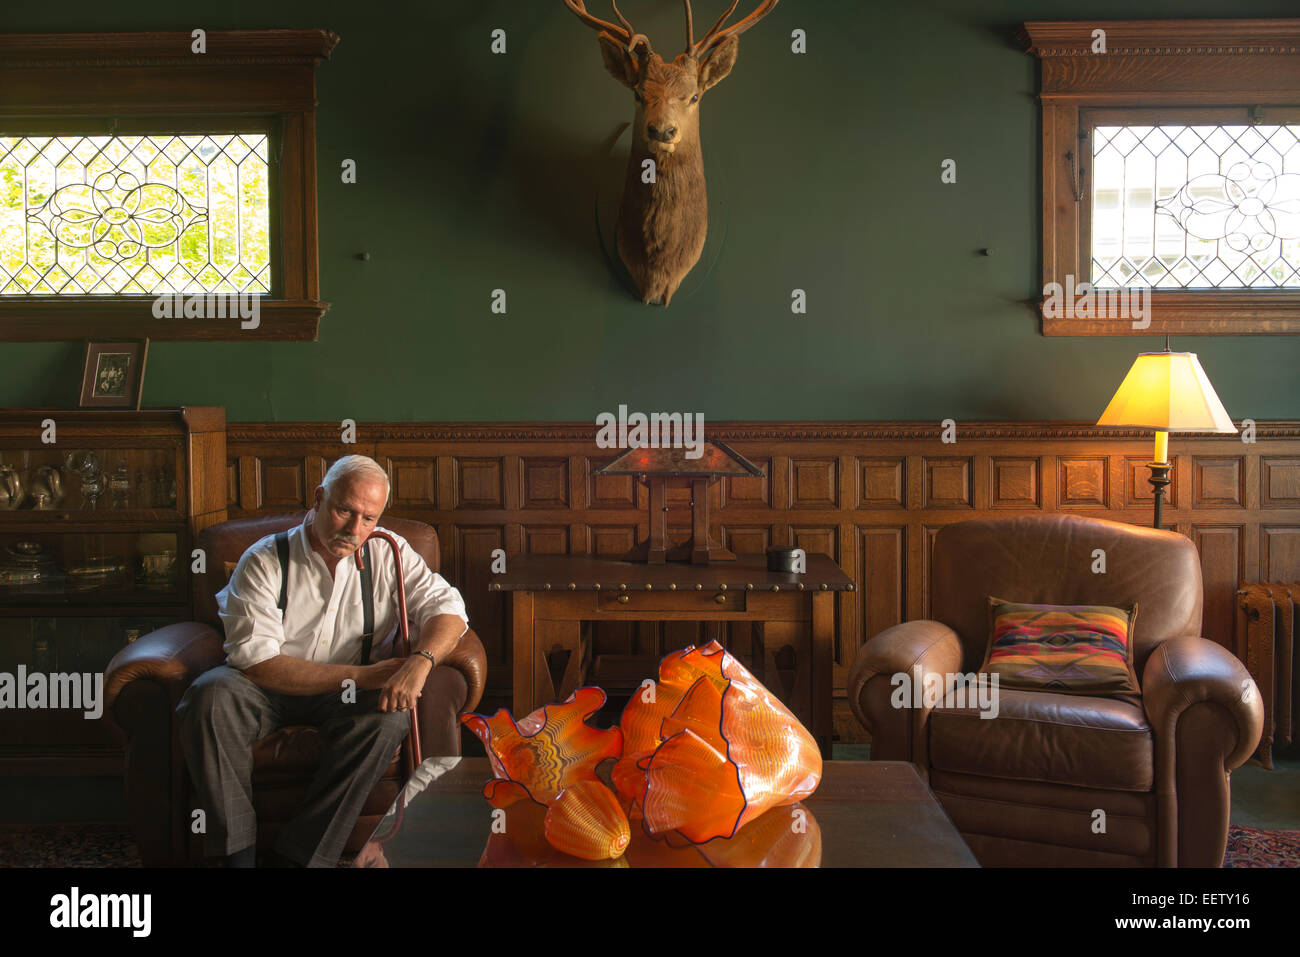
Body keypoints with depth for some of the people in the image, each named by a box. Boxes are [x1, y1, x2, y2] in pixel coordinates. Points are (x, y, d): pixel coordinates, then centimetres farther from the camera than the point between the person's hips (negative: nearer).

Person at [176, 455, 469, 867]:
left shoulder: (387, 553, -3)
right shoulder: (264, 561, -12)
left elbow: (447, 607, -7)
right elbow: (256, 661, -21)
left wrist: (420, 660, -30)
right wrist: (357, 676, -26)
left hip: (350, 693, 2)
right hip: (270, 689, -1)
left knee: (390, 715, -31)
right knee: (211, 695, -32)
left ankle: (294, 856, -27)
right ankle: (236, 852, -25)